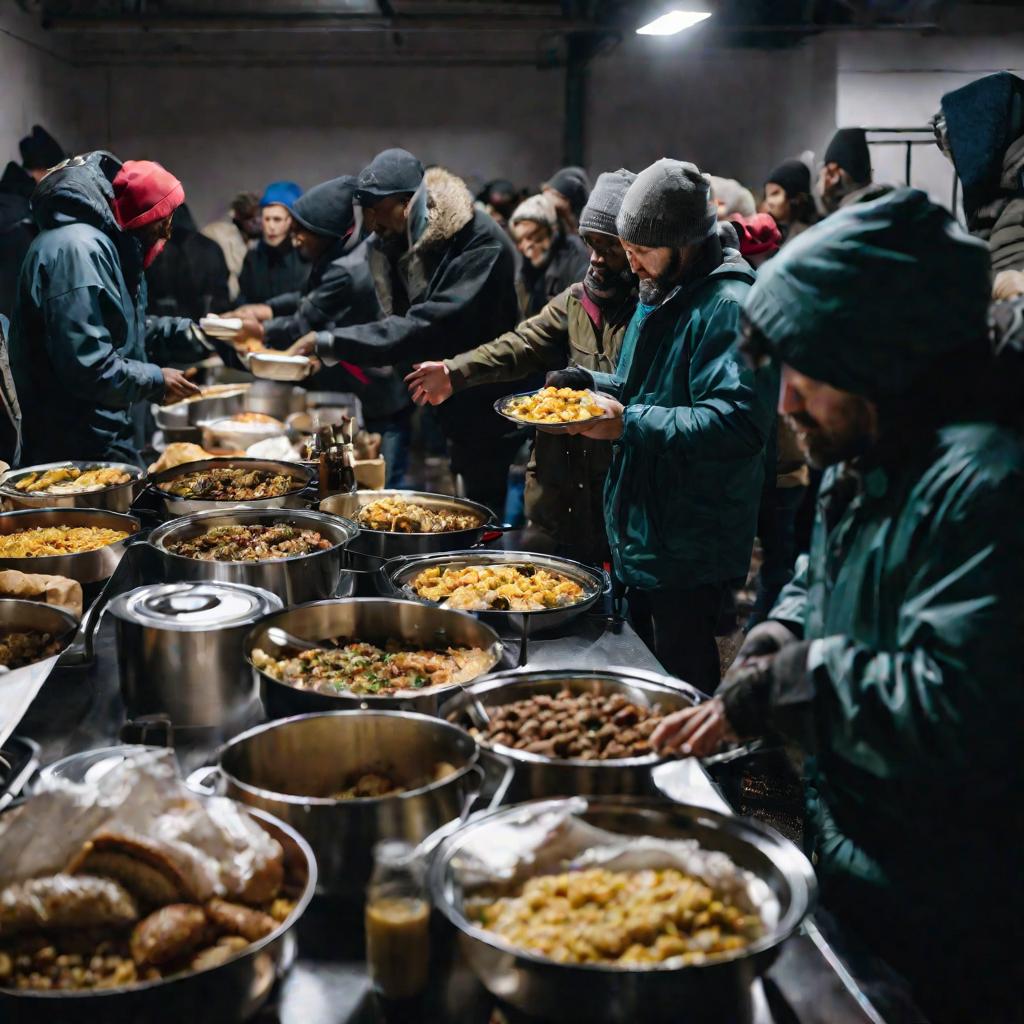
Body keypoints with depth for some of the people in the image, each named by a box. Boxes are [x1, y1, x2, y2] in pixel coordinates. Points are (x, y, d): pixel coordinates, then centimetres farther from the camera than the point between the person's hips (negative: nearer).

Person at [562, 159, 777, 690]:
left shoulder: (731, 307, -18)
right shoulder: (658, 294, 14)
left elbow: (737, 423, -28)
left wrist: (630, 424, -27)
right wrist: (590, 384, 7)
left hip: (690, 558, -9)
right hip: (638, 536, 9)